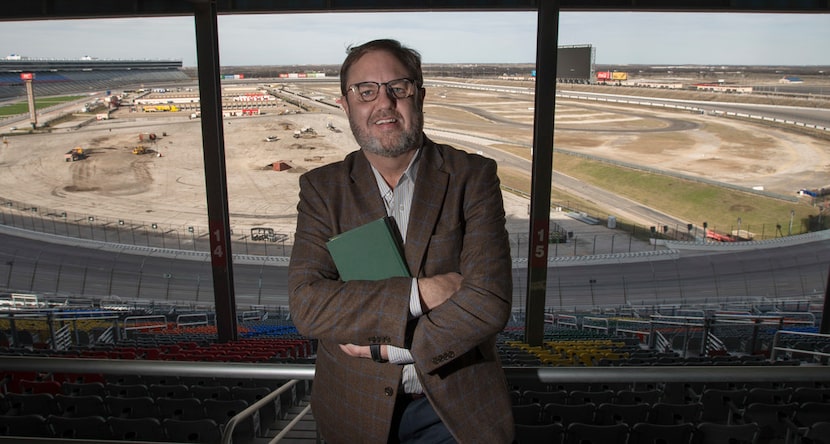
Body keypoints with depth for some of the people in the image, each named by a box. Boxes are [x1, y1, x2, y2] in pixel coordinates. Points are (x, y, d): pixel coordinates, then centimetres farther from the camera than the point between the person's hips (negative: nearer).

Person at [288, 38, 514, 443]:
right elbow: (307, 305, -16)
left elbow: (489, 302, -17)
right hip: (356, 409, 2)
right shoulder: (322, 188, -4)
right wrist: (418, 293, -24)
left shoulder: (473, 177, -9)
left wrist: (389, 348, -16)